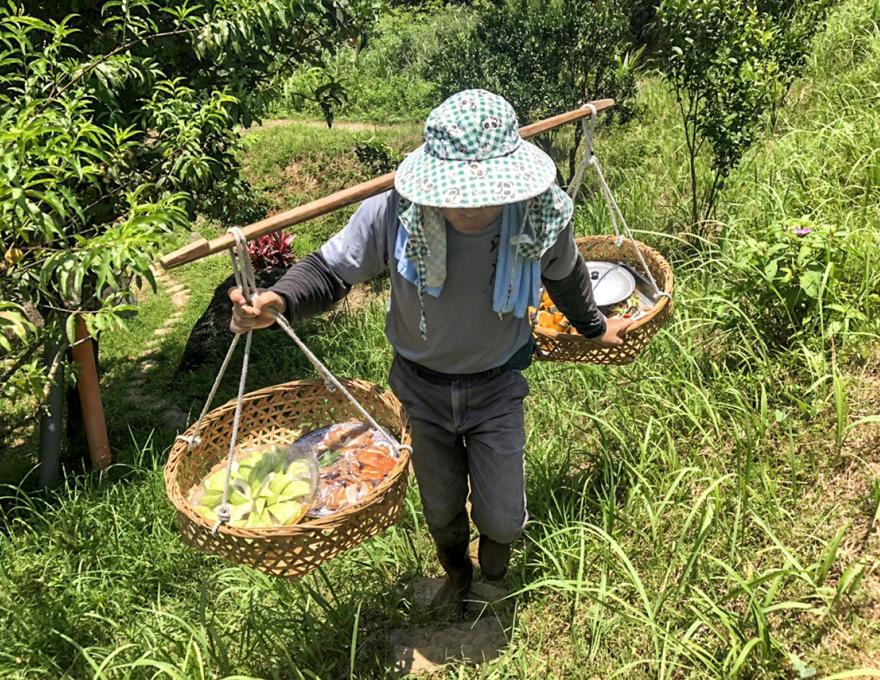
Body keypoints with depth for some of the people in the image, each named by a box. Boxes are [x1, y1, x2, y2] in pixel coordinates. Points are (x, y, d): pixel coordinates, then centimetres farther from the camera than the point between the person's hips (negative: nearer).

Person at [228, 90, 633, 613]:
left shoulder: (543, 216, -25)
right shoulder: (392, 213, -31)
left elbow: (565, 276, -2)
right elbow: (330, 271, -16)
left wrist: (594, 328, 17)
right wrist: (278, 302, -38)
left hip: (496, 387, 0)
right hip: (422, 387, 1)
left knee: (502, 520, 5)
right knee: (442, 511, 19)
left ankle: (497, 537, 48)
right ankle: (456, 572, 58)